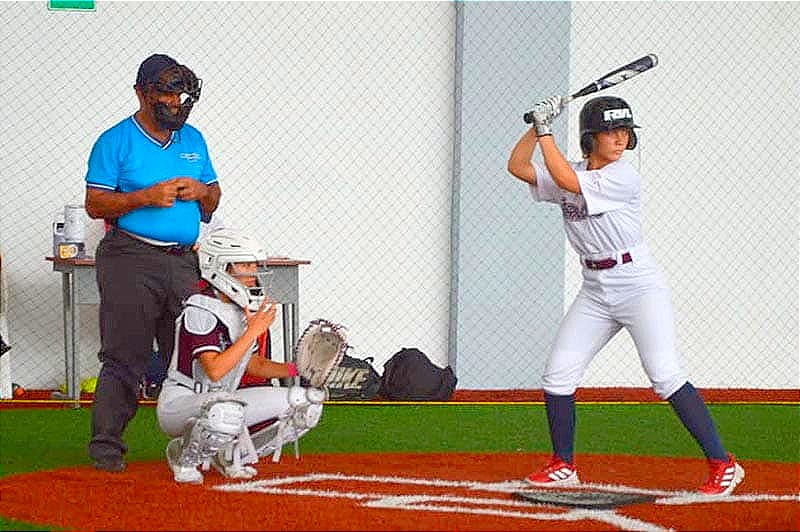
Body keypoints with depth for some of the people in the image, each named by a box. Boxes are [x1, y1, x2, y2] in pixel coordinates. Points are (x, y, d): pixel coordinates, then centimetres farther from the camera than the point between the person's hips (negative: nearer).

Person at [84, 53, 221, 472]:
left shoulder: (193, 140, 16)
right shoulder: (116, 141, -1)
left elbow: (213, 200, 22)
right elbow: (95, 204, -6)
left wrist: (202, 191, -2)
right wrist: (146, 197, -17)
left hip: (184, 261, 5)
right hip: (131, 260, -5)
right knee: (125, 354, -8)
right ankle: (106, 441, -4)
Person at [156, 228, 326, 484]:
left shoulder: (245, 309, 6)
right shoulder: (200, 311, -20)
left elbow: (253, 365, 14)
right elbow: (215, 371, -30)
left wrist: (295, 368, -2)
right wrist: (254, 331, -27)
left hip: (220, 401, 9)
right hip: (179, 403, -9)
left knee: (307, 403, -1)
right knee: (226, 411, -44)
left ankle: (232, 454, 10)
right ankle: (185, 457, -11)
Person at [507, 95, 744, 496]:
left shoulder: (624, 178, -14)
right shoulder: (571, 174, 7)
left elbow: (567, 180, -23)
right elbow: (517, 167, 6)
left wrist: (546, 131, -16)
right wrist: (538, 126, -5)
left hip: (639, 286, -7)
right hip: (595, 293, 7)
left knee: (665, 377, -16)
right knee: (556, 376, 2)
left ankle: (723, 465, -13)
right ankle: (563, 467, 17)